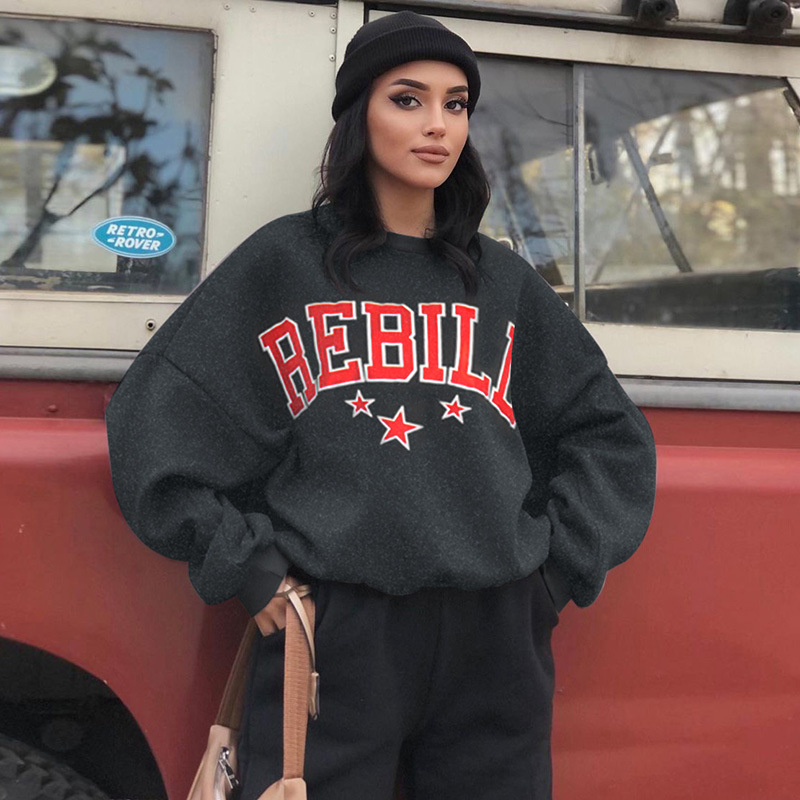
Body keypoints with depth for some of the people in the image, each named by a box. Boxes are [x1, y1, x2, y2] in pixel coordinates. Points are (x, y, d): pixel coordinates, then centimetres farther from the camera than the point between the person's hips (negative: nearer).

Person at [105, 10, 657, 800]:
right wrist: (240, 563, -4)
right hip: (331, 636, -3)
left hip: (496, 645, 3)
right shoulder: (282, 262, 4)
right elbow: (155, 417, 2)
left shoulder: (504, 282, 13)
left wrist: (557, 571, 8)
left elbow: (610, 434, 18)